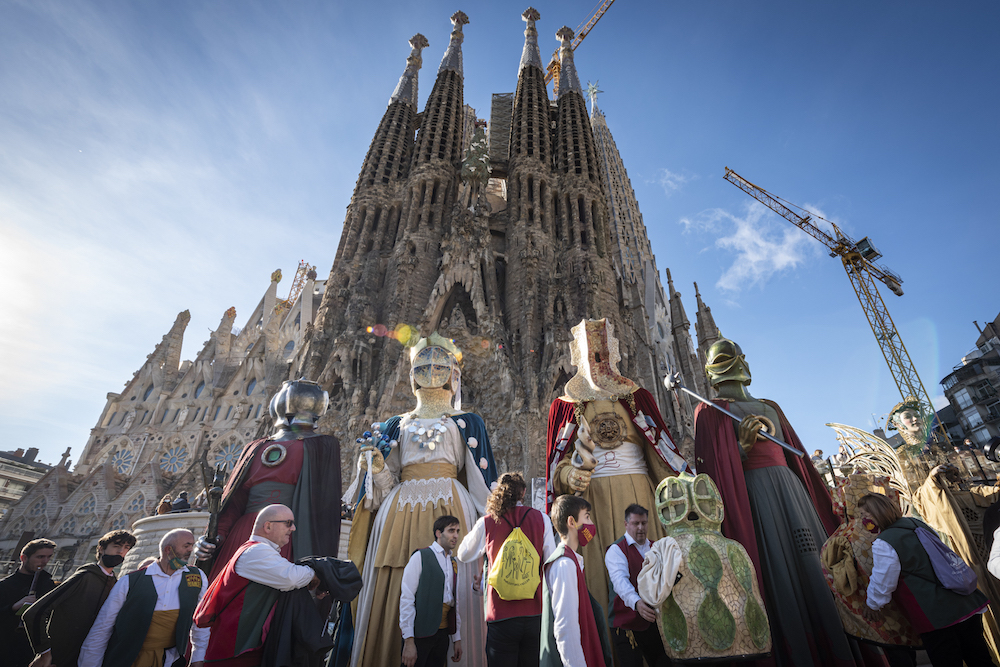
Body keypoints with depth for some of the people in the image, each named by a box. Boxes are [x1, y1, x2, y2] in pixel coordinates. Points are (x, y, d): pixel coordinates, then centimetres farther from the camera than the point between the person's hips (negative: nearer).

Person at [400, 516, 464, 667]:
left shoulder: (454, 563, 12)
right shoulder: (420, 557, -8)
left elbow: (454, 603, 14)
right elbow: (406, 599, -13)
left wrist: (457, 639, 12)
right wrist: (409, 640, -17)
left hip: (442, 633, 6)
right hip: (420, 633, -6)